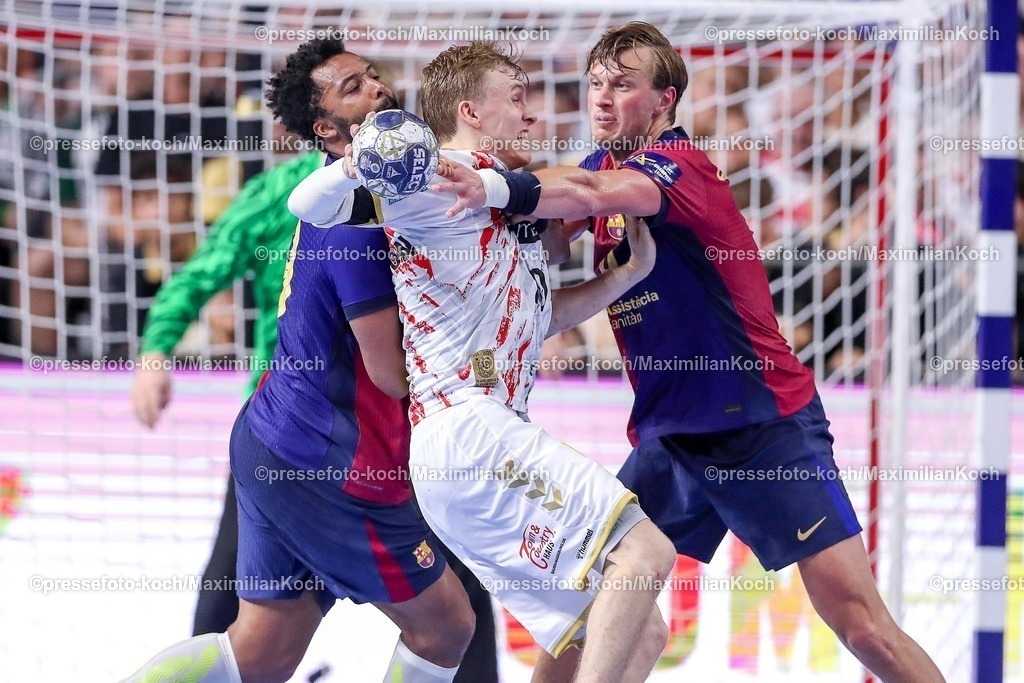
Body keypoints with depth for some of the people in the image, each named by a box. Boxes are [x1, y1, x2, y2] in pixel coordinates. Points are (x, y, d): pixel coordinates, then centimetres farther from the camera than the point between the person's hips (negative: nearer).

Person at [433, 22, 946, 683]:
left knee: (863, 626, -12)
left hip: (765, 426, -7)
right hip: (668, 436, 7)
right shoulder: (604, 164, 10)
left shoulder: (681, 161, -17)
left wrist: (500, 188, -55)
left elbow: (605, 193, -38)